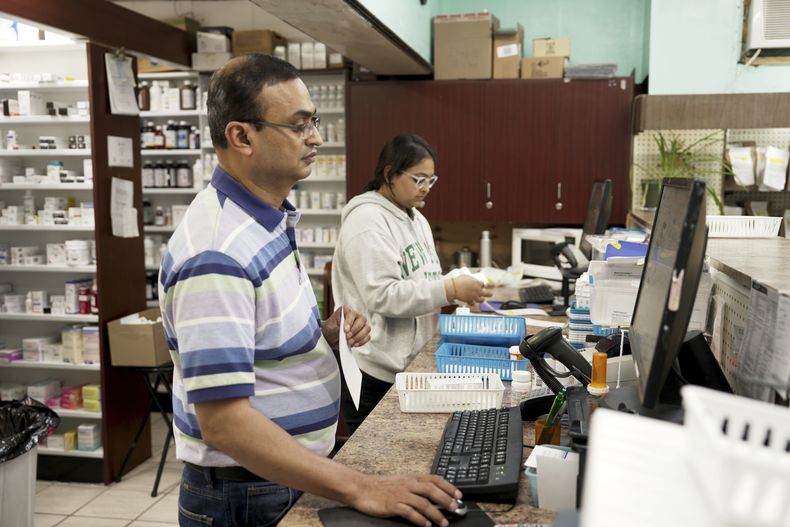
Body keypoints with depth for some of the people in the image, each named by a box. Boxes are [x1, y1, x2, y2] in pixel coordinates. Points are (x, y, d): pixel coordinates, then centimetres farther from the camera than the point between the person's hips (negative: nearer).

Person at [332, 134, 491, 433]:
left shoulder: (416, 219, 14)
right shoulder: (368, 220, -15)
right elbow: (382, 295, -23)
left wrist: (457, 289, 1)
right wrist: (451, 290, -22)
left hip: (411, 363, 9)